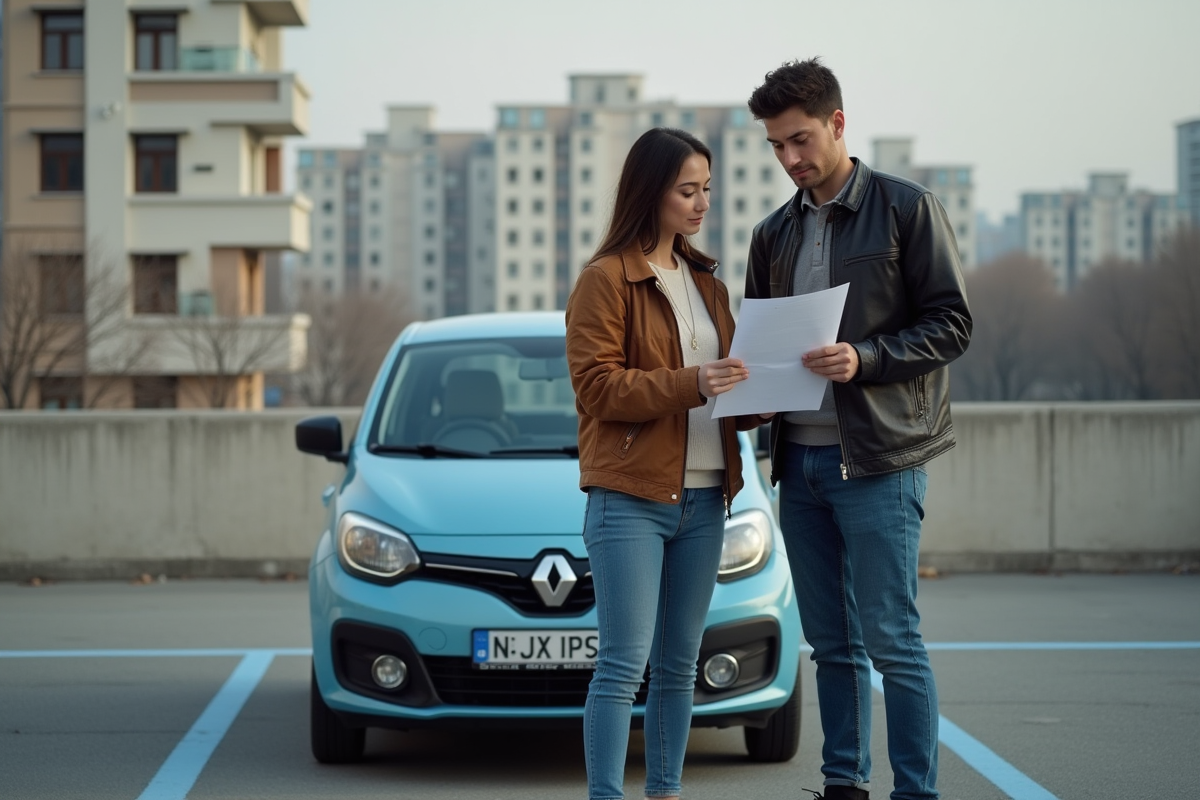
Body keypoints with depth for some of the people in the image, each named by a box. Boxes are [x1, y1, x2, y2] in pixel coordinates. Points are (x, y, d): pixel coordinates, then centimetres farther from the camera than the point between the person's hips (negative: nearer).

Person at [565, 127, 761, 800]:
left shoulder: (706, 283, 18)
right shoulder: (606, 280, -5)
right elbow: (597, 386, -13)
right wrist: (691, 385, -23)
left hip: (704, 500, 7)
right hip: (631, 498, -7)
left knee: (680, 665, 12)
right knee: (624, 664, -8)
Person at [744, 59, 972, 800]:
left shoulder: (908, 208, -2)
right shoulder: (774, 234, 15)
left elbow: (951, 323, -6)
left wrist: (864, 359, -19)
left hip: (878, 458, -6)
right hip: (800, 458, 6)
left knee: (891, 640, -6)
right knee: (832, 642, 11)